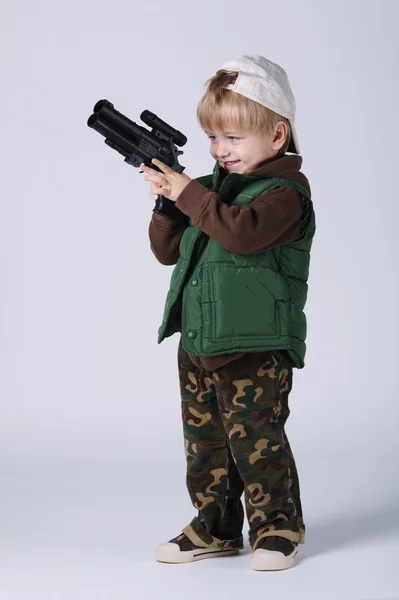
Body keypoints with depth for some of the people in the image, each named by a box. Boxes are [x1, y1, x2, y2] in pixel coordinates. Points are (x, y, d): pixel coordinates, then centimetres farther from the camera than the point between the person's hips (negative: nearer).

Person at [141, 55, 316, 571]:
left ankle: (278, 528, 12)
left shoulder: (284, 193, -11)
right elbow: (168, 251, 14)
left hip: (255, 350, -8)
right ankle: (215, 528, 25)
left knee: (255, 439, -3)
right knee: (204, 441, 13)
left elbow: (242, 231, -30)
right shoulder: (212, 189, 13)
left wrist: (188, 194, -25)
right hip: (197, 343, 8)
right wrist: (166, 206, -4)